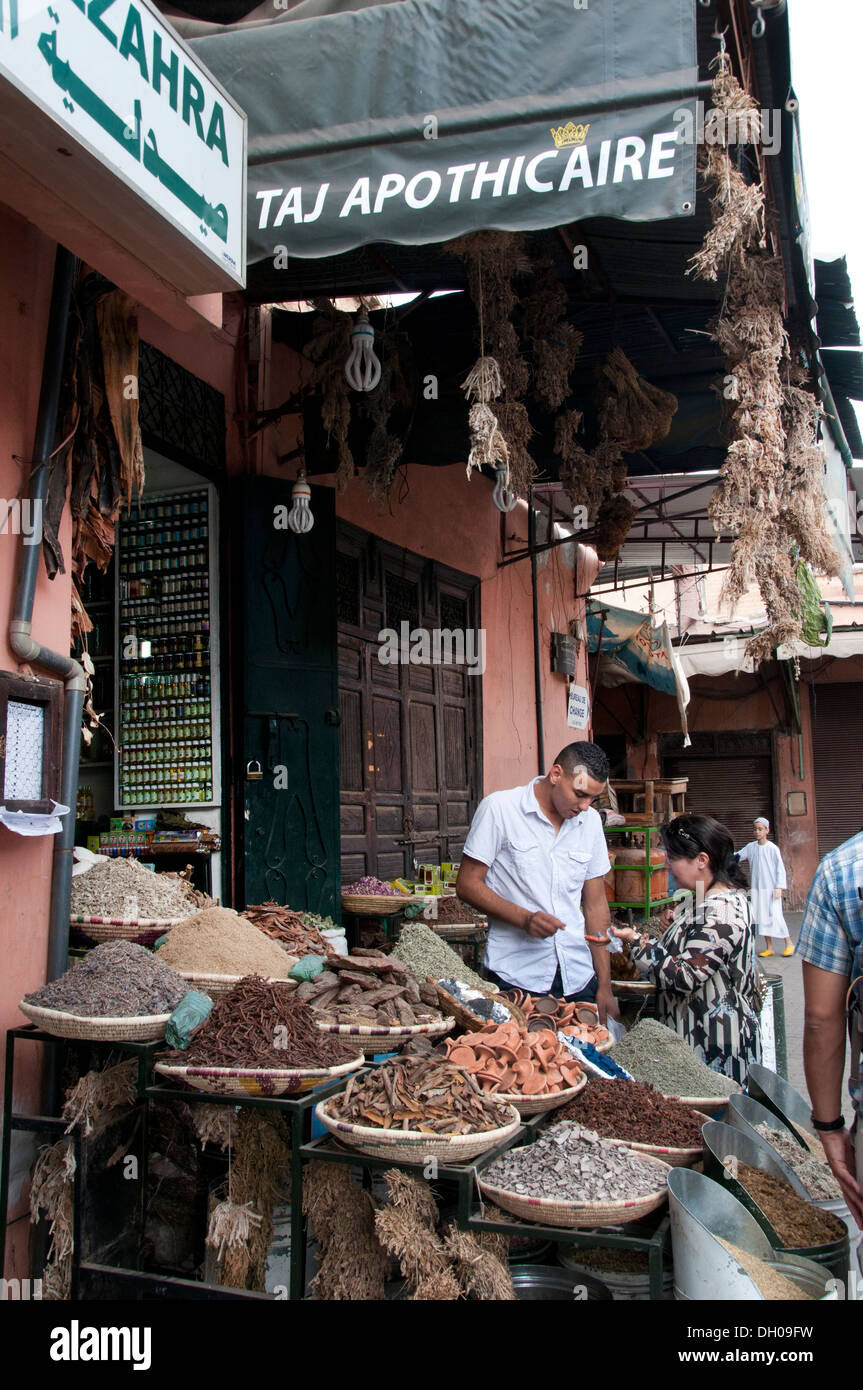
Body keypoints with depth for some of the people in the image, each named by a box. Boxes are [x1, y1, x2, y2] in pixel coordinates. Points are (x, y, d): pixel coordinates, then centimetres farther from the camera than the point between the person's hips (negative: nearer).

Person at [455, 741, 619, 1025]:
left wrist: (605, 986, 9)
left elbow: (595, 903, 11)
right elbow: (467, 884, -6)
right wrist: (524, 918, -20)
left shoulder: (590, 821, 9)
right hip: (516, 977, -4)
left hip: (578, 978, 4)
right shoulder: (499, 808, -7)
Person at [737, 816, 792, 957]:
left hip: (770, 888, -5)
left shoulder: (772, 848, -6)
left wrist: (778, 887, -10)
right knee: (761, 917, 5)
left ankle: (789, 944, 8)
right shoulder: (751, 847, 7)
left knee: (775, 916, -8)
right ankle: (769, 948, 12)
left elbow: (780, 869, -5)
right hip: (756, 888, 5)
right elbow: (738, 856, 5)